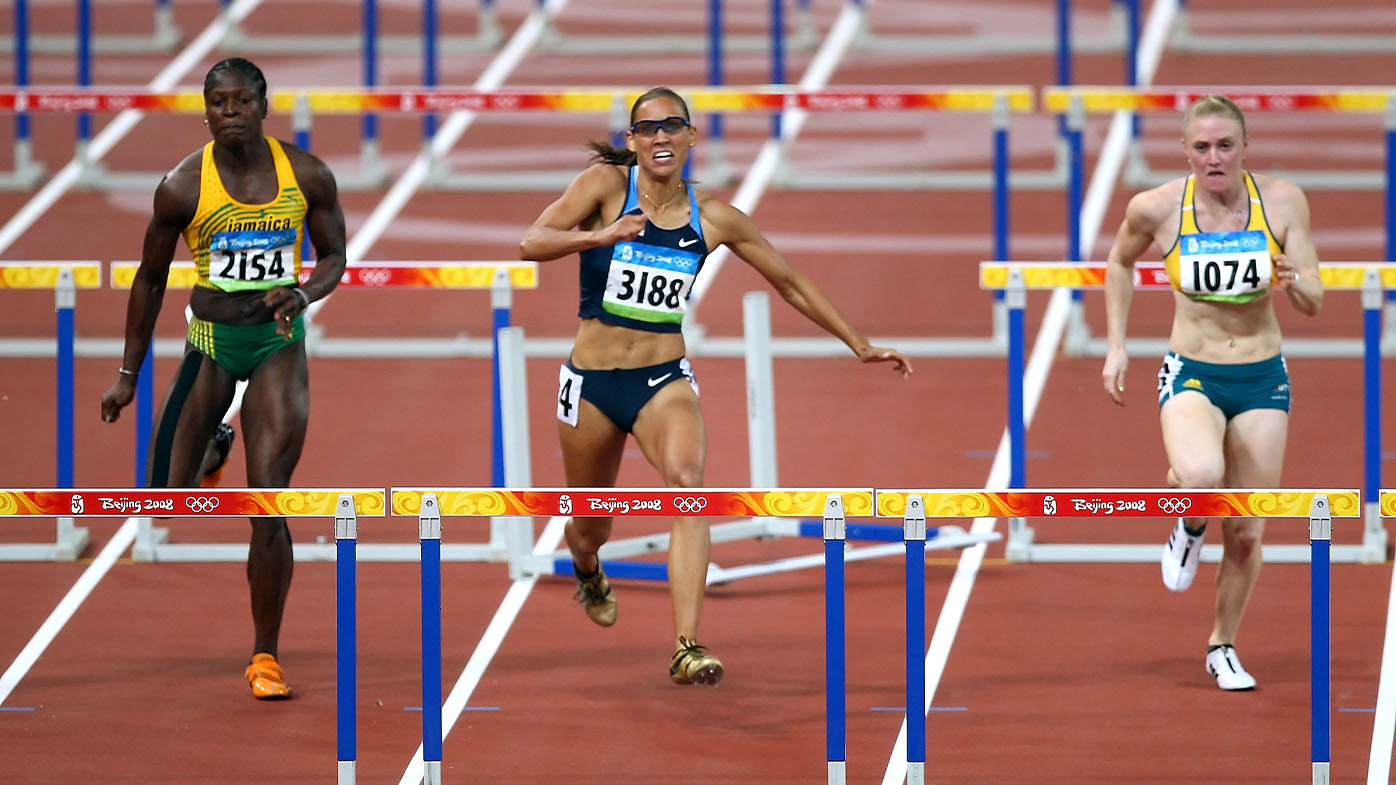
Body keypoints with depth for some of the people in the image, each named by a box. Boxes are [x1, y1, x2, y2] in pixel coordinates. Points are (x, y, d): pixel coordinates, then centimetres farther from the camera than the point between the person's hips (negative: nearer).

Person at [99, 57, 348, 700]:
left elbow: (334, 255, 8)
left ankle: (264, 656, 2)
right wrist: (128, 374, 7)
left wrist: (303, 294, -15)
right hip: (210, 339, 0)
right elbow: (151, 279, 3)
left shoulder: (306, 176, -5)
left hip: (278, 341, 0)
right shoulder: (183, 187, -8)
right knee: (167, 499, -1)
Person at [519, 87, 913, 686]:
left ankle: (687, 648, -37)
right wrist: (601, 236, -35)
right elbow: (531, 243, -18)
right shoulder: (606, 185, -6)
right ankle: (588, 573, 56)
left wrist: (859, 345, 13)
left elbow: (791, 283, 11)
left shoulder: (714, 218, 0)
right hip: (591, 382, 0)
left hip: (664, 380, 0)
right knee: (589, 527, 15)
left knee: (686, 482, -29)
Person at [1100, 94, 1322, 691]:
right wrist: (1115, 346, 7)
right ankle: (1188, 530, 2)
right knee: (1201, 476, -35)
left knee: (1246, 535, 6)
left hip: (1263, 379, 2)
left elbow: (1314, 303, -4)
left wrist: (1293, 284, -27)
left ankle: (1223, 646, 30)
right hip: (1191, 375, -2)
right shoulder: (1157, 209, -9)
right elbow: (1120, 264, 12)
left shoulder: (1282, 201, -8)